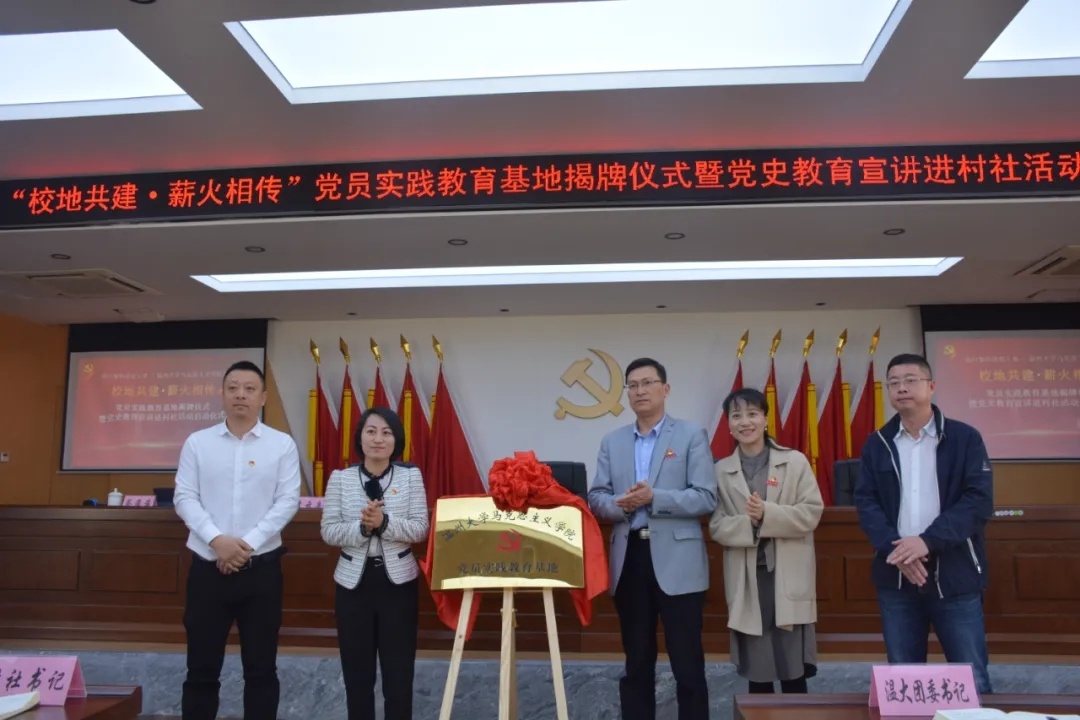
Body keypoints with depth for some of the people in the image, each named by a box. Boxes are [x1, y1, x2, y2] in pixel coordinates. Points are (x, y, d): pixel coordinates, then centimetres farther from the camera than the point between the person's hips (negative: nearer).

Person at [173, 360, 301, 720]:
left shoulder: (282, 444, 0)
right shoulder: (197, 442, 4)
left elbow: (287, 501, -5)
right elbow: (184, 498, -1)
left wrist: (247, 544, -14)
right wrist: (217, 540, -15)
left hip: (261, 567, -1)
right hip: (207, 566, 1)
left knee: (261, 667, 9)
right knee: (201, 667, 10)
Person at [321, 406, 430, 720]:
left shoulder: (411, 476, -1)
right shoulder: (340, 478, 1)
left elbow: (420, 530, -6)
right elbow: (328, 531, -2)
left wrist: (384, 522, -21)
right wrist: (361, 527, -20)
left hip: (398, 581, -1)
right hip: (353, 582, 1)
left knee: (399, 670, 5)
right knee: (357, 670, 10)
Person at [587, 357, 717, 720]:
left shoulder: (692, 435, 0)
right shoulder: (612, 441, 12)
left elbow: (706, 498, -8)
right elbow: (596, 498, 8)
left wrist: (653, 497, -20)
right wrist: (619, 504, -13)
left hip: (676, 562, -4)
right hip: (628, 559, 4)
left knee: (687, 663, 3)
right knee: (637, 661, 14)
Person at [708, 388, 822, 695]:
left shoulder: (795, 461, 1)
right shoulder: (721, 471, 6)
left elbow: (811, 513, -5)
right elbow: (717, 526, 1)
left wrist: (767, 515, -18)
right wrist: (748, 523, -18)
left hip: (788, 578, -1)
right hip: (746, 580, 2)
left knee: (793, 669, 3)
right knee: (756, 670, 9)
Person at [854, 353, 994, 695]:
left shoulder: (964, 438, -1)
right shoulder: (877, 444, 8)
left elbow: (979, 499, -9)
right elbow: (866, 502, 2)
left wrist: (927, 541, -20)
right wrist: (894, 549, -15)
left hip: (955, 576, -2)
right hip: (895, 577, 3)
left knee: (971, 679, 3)